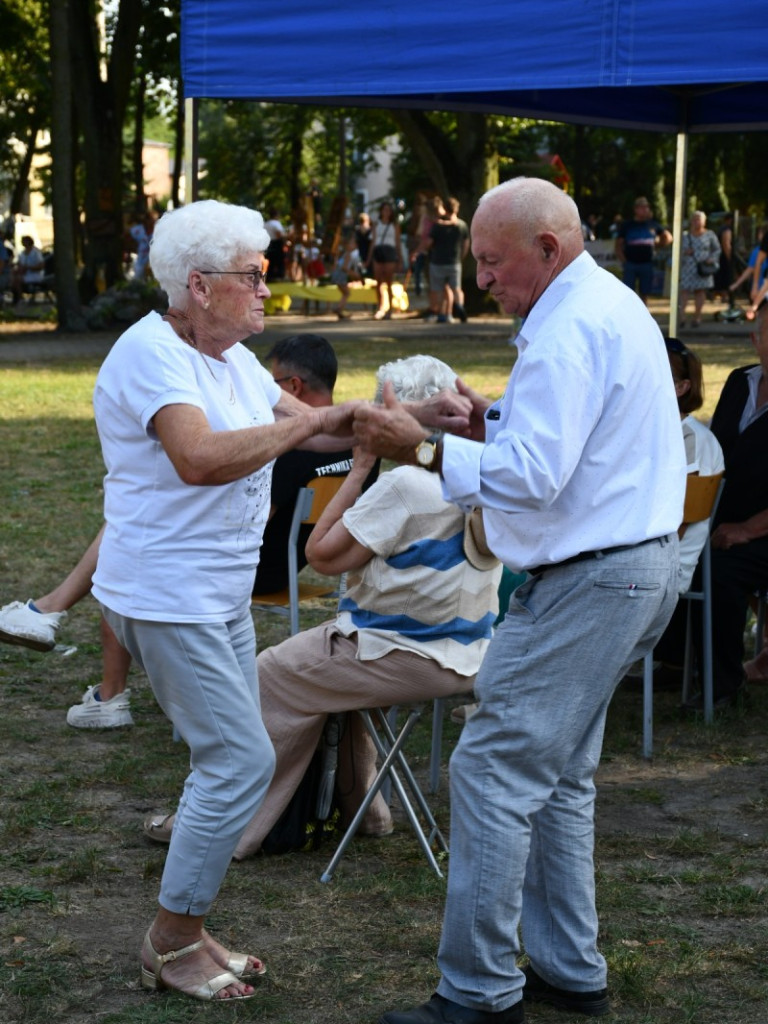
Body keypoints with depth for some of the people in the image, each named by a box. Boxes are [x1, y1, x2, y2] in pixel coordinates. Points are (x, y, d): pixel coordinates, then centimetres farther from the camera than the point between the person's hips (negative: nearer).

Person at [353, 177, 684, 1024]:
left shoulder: (570, 331, -19)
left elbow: (534, 474, -26)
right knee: (557, 776, 18)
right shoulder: (611, 305, 16)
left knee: (494, 771, -7)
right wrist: (492, 420, 8)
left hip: (588, 582, -11)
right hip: (637, 567, 11)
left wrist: (422, 448, -21)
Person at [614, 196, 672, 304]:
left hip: (647, 264, 2)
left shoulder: (653, 224, 9)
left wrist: (657, 244, 9)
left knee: (644, 294, 6)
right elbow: (618, 244, 3)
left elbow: (668, 238, 21)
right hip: (630, 263, -2)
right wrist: (623, 260, -6)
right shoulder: (627, 225, 3)